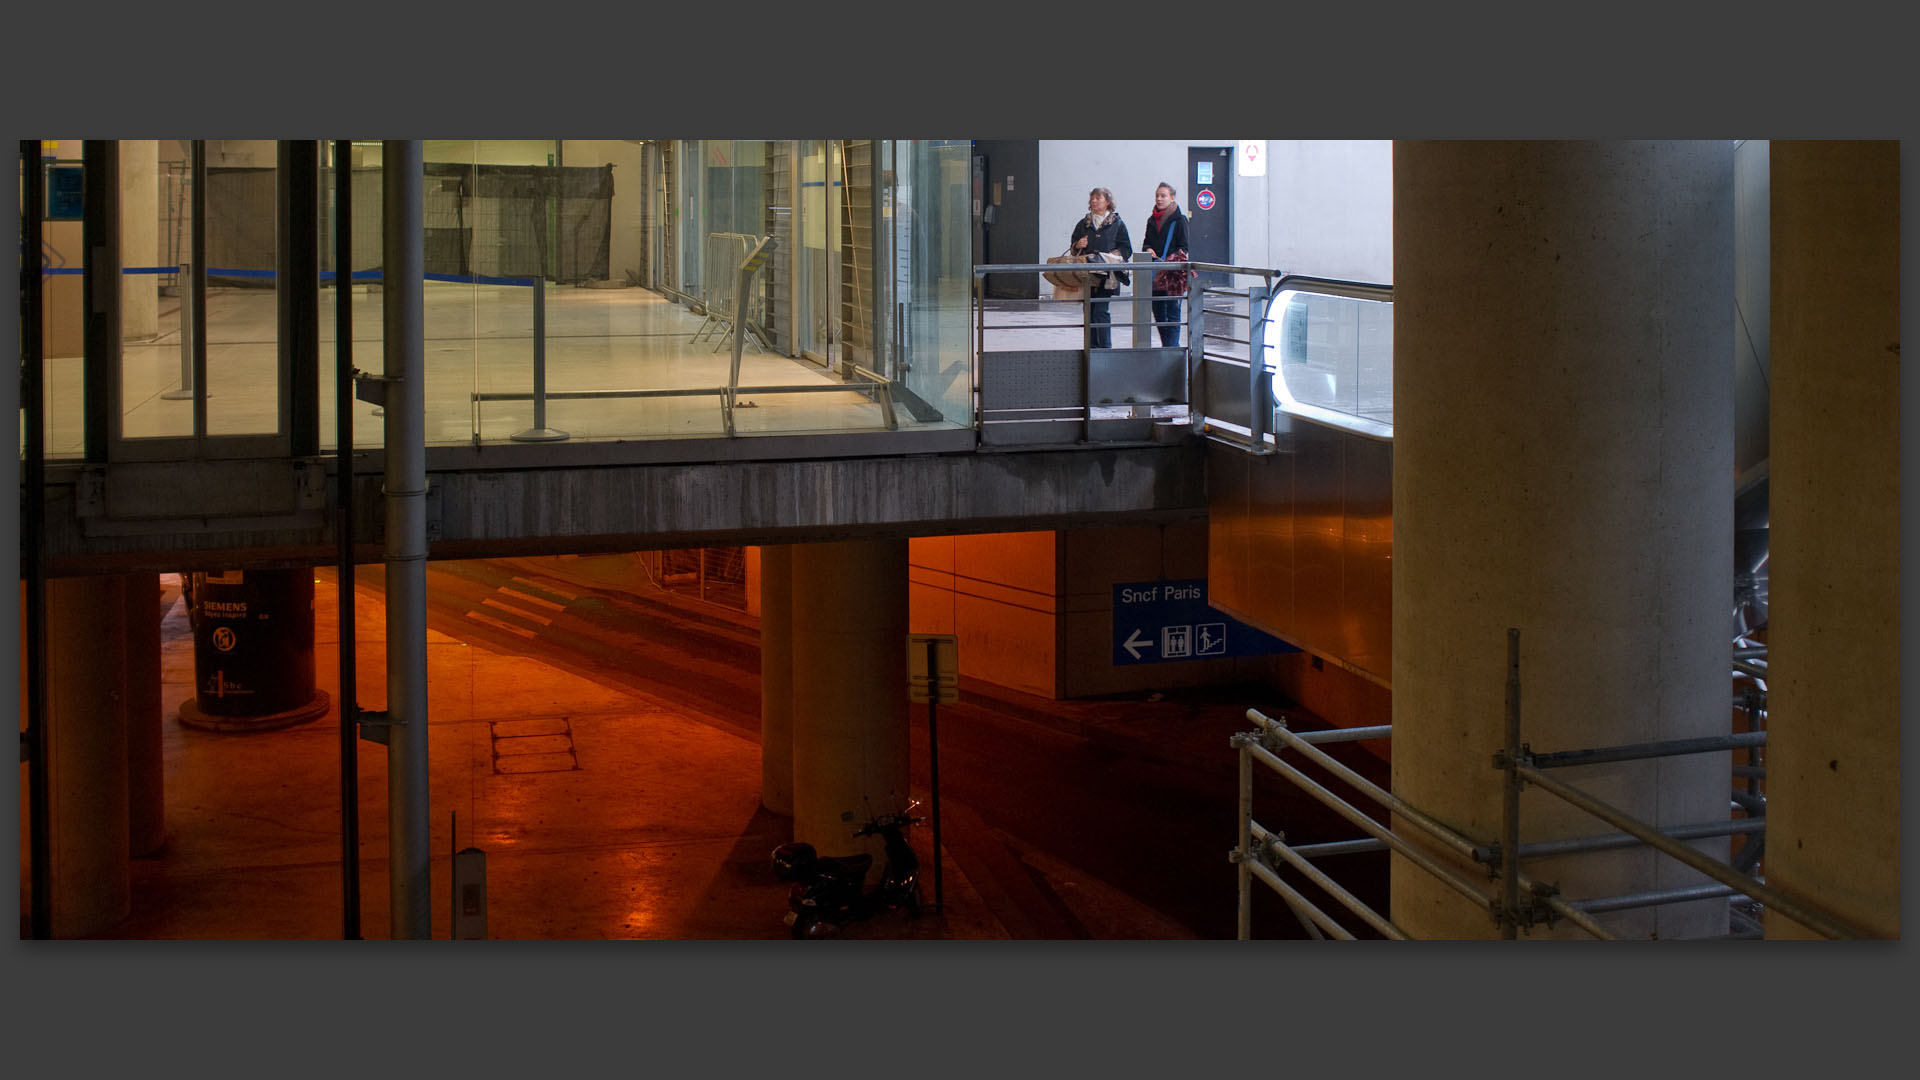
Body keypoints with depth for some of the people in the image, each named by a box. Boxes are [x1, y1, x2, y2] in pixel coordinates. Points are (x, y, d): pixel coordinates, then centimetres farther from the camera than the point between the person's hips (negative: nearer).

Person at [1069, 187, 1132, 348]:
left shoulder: (1117, 224, 5)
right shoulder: (1083, 224, 17)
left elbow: (1126, 250, 2)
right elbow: (1072, 247, 23)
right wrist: (1077, 246, 0)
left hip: (1107, 276, -4)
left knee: (1101, 312, -13)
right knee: (1089, 312, 4)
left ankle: (1105, 347, -9)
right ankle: (1093, 347, 10)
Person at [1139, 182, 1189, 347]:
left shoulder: (1179, 220, -2)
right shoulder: (1152, 221, 16)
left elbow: (1183, 248, -5)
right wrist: (1148, 249, -2)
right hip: (1155, 274, 7)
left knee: (1172, 314, -8)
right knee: (1158, 314, 9)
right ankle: (1171, 347, 18)